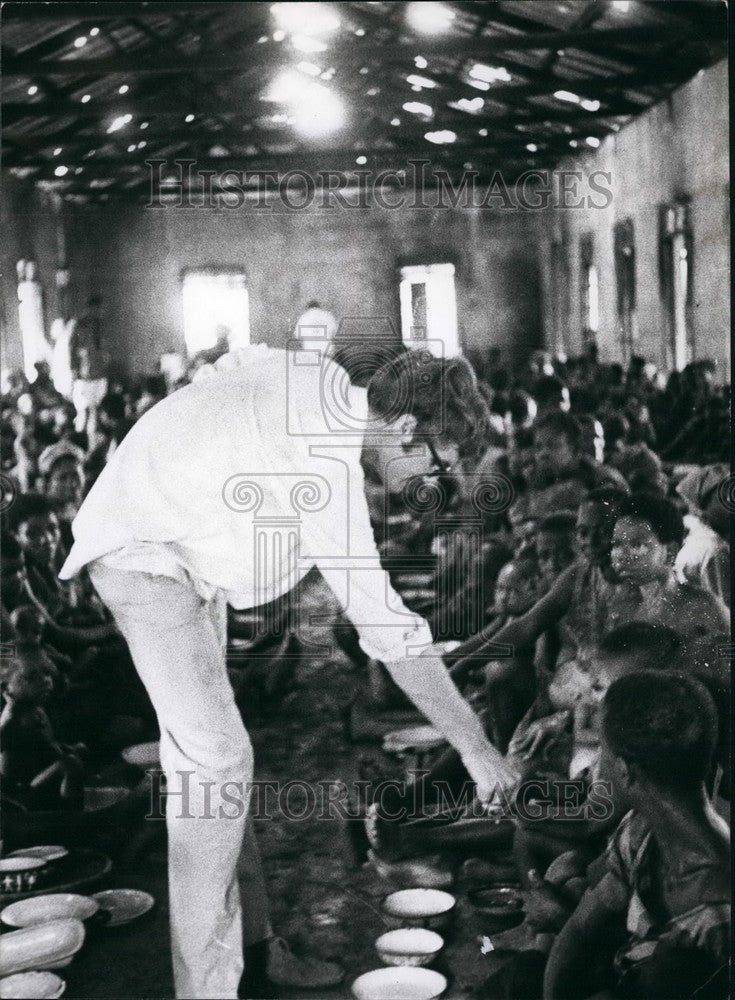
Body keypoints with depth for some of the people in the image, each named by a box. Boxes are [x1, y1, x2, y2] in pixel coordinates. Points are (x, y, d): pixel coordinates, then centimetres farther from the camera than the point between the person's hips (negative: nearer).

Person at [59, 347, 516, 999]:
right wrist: (475, 748, -25)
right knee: (216, 756, -15)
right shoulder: (326, 464, -30)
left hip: (185, 547, 10)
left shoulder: (325, 385, -5)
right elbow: (387, 626, -30)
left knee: (201, 744, 13)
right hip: (142, 552, -10)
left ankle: (247, 929, 23)